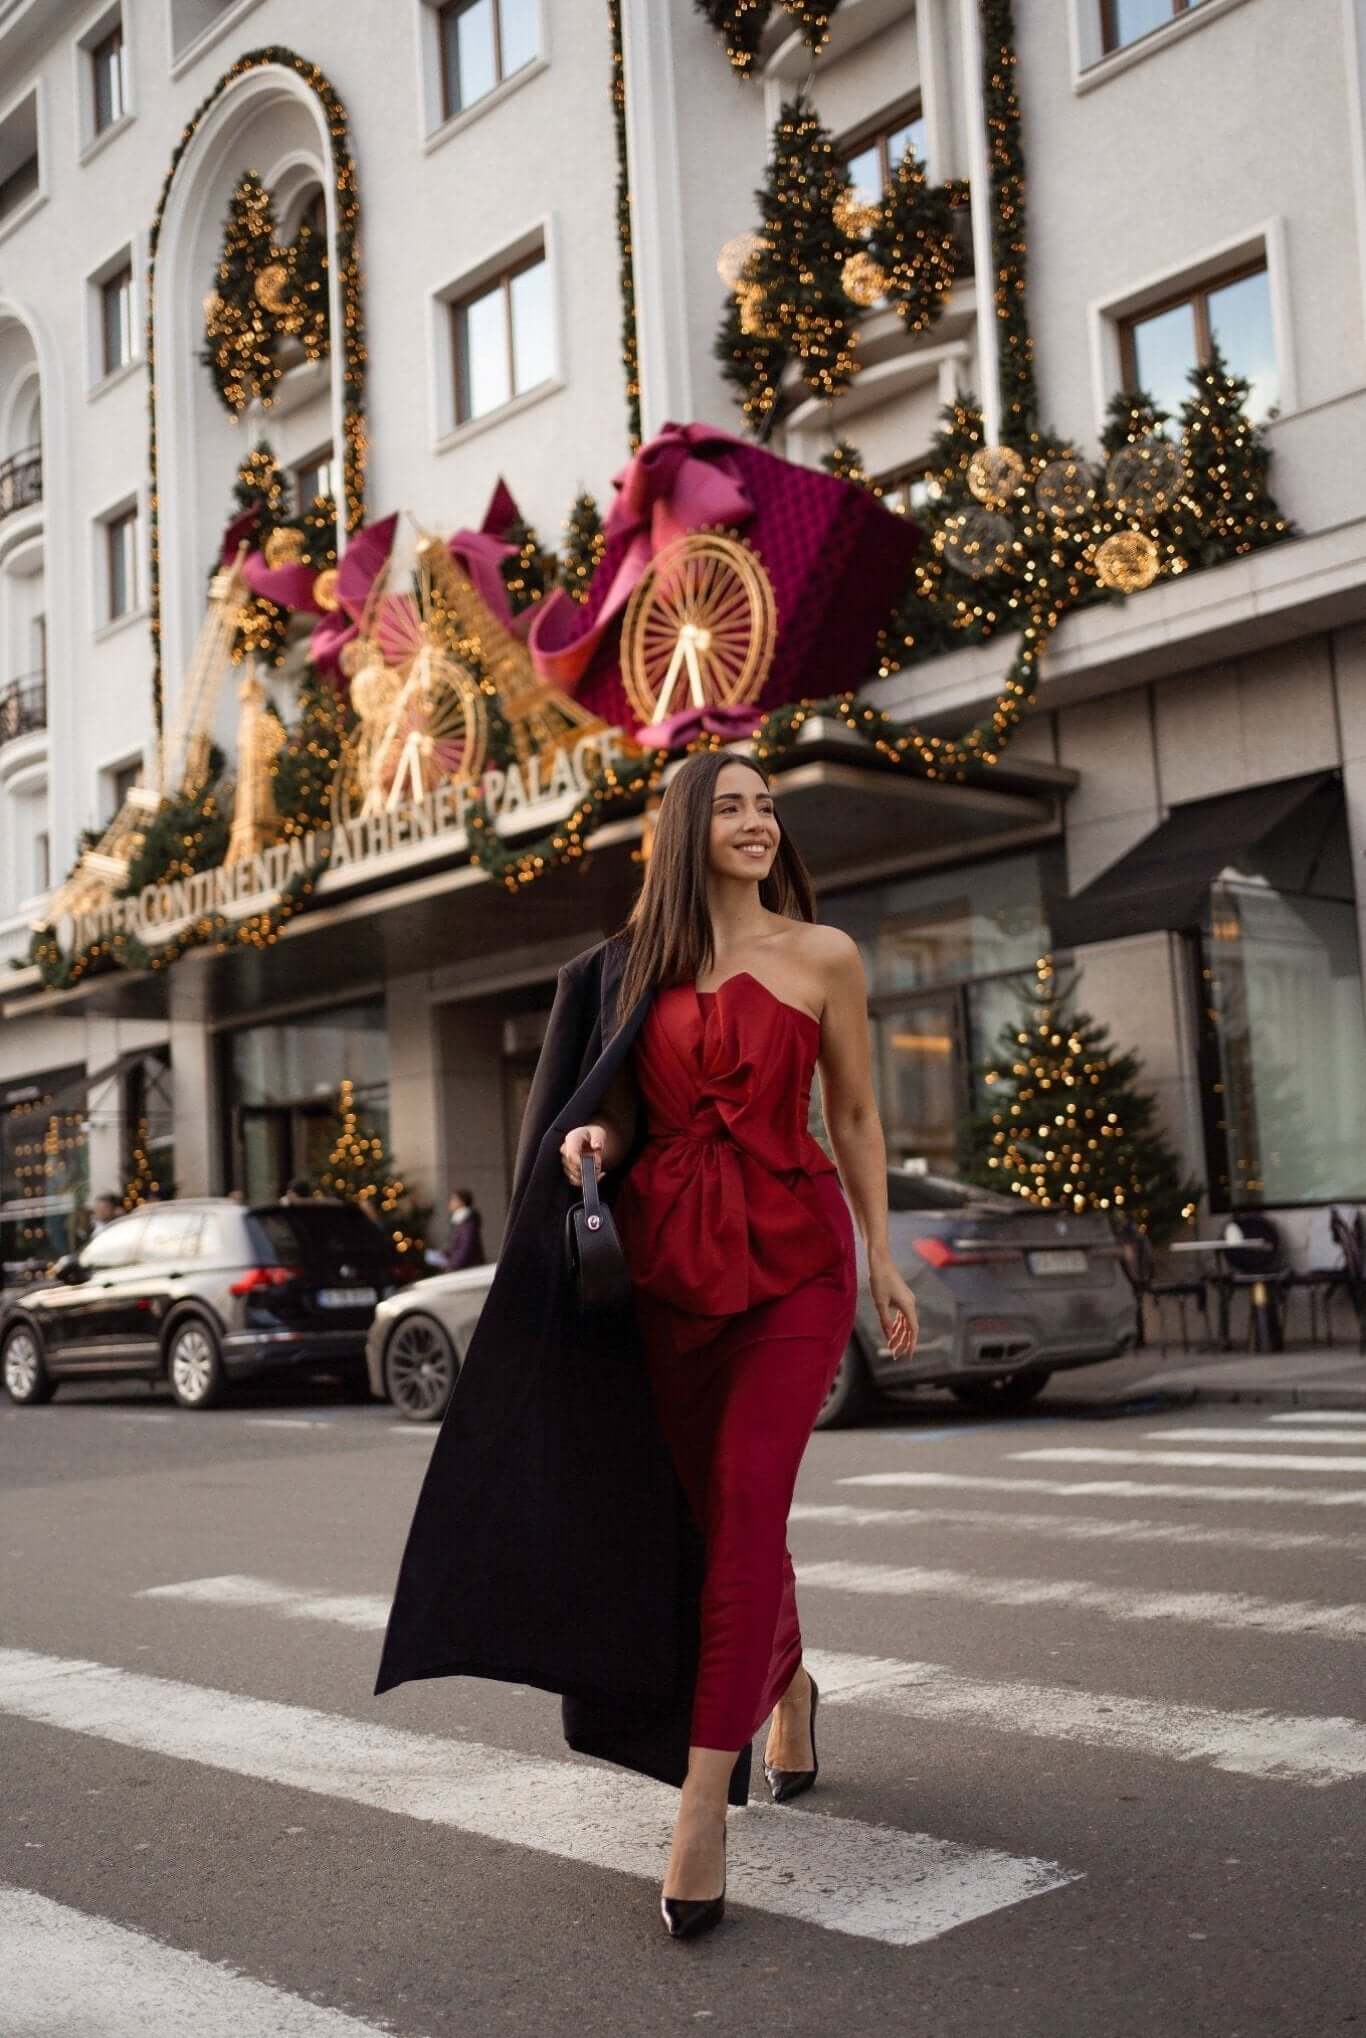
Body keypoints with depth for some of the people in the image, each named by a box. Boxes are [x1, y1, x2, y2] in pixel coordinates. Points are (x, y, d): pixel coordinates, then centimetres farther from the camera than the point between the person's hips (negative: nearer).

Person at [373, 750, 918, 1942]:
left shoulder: (822, 955, 4)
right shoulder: (640, 965, 10)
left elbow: (854, 1116, 9)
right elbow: (623, 1111, 14)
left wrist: (881, 1258, 8)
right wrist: (587, 1141, -9)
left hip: (793, 1251, -3)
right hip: (665, 1254, 3)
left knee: (744, 1501, -14)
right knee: (716, 1504, 12)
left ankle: (703, 1810, -12)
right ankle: (787, 1688, 42)